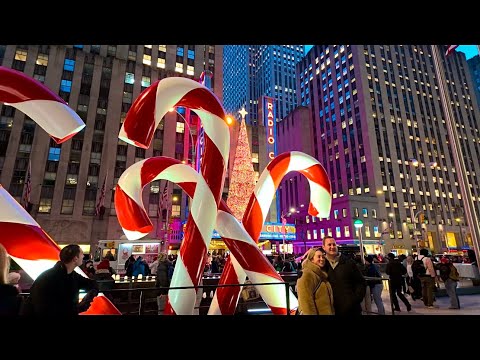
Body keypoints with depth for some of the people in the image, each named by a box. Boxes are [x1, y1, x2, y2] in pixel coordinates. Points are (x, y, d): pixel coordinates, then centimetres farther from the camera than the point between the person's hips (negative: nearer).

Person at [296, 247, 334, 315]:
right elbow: (306, 301, -23)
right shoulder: (308, 275, -18)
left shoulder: (322, 274, 10)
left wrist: (332, 312, 16)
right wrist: (311, 313, -24)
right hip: (317, 312, -8)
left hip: (327, 312, 9)